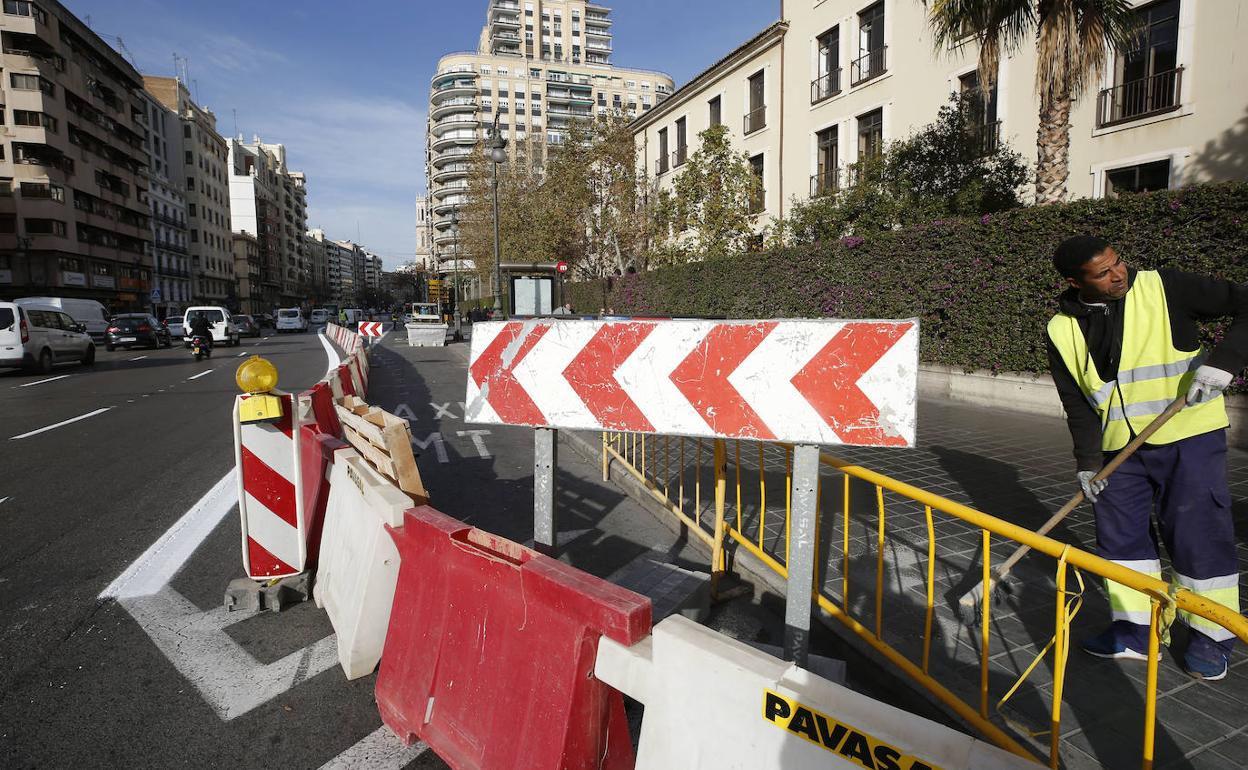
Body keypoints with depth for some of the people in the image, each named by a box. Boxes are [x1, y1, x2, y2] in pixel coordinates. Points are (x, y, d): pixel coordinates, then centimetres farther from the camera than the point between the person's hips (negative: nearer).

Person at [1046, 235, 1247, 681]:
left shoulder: (1164, 289, -9)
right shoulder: (1062, 331, -2)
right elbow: (1077, 404, 0)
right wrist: (1087, 462, -9)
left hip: (1189, 434, -3)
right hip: (1118, 448, 3)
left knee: (1197, 533, 2)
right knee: (1120, 535, 7)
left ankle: (1210, 638, 20)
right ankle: (1135, 632, 21)